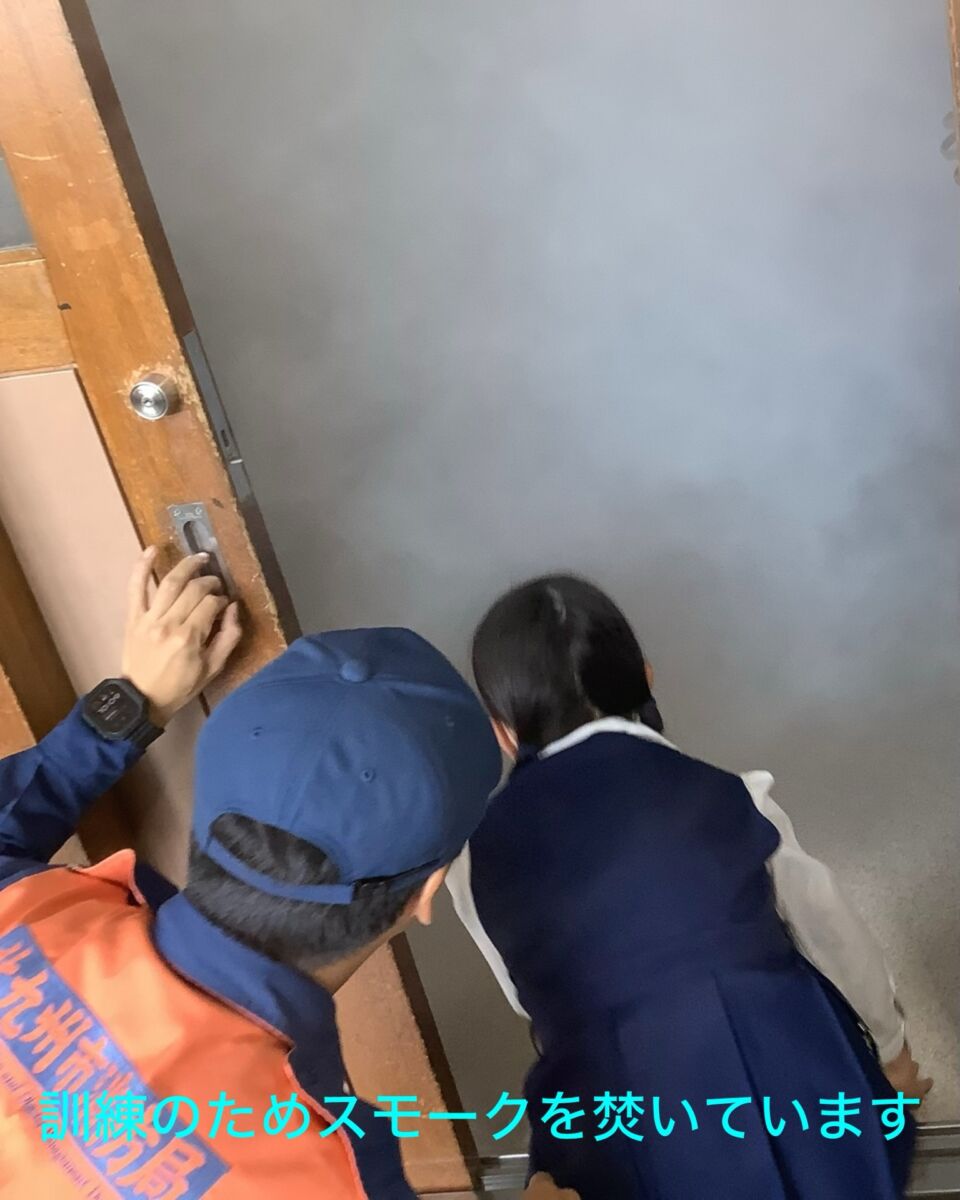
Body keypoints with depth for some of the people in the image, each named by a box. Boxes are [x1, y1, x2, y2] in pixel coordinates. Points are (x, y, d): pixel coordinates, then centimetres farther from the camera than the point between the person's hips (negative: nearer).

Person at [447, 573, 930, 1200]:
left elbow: (534, 1001, 7)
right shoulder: (729, 796, -7)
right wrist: (890, 1044, 28)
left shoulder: (478, 864, -6)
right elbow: (838, 940, 7)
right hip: (811, 1133, 1)